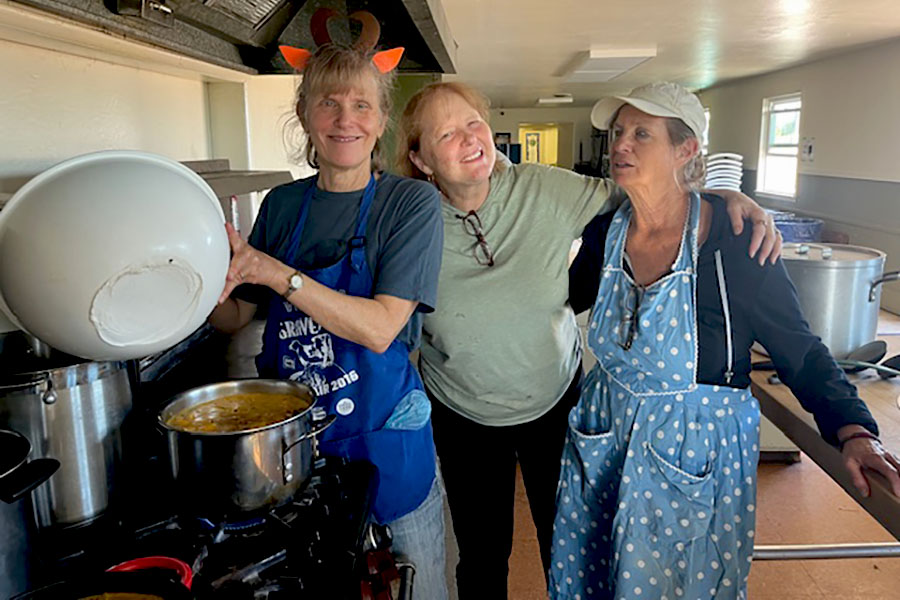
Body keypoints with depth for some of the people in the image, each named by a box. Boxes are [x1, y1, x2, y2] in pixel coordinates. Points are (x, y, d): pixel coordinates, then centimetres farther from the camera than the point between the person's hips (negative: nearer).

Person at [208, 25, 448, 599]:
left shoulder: (411, 202, -12)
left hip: (383, 439, -3)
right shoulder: (282, 205, 1)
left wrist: (278, 274, -26)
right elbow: (235, 316, 6)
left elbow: (380, 329, -22)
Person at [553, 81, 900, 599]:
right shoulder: (606, 232, -6)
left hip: (697, 456, -4)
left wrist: (854, 431, -22)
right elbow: (567, 295, 12)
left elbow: (801, 353, -11)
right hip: (604, 444, 5)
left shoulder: (734, 241, -19)